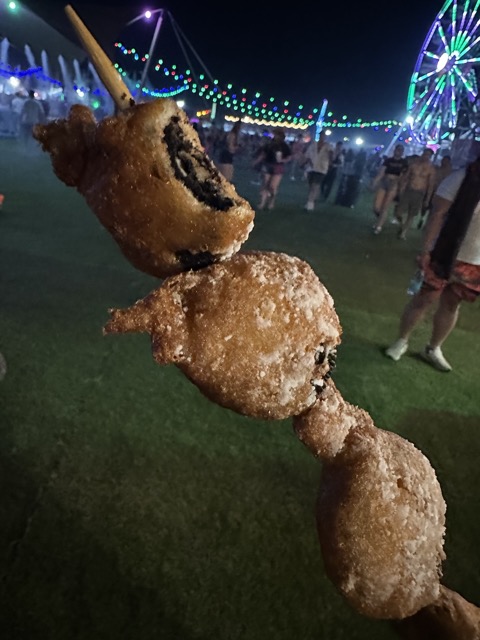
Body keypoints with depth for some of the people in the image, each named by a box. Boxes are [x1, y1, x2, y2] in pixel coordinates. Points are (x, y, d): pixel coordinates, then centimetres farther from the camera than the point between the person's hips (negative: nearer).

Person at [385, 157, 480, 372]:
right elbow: (437, 214, -13)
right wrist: (425, 250, -18)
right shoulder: (462, 178, -10)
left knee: (452, 305, 13)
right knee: (424, 299, 4)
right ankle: (401, 341, 23)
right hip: (444, 254, -4)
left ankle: (433, 349, 30)